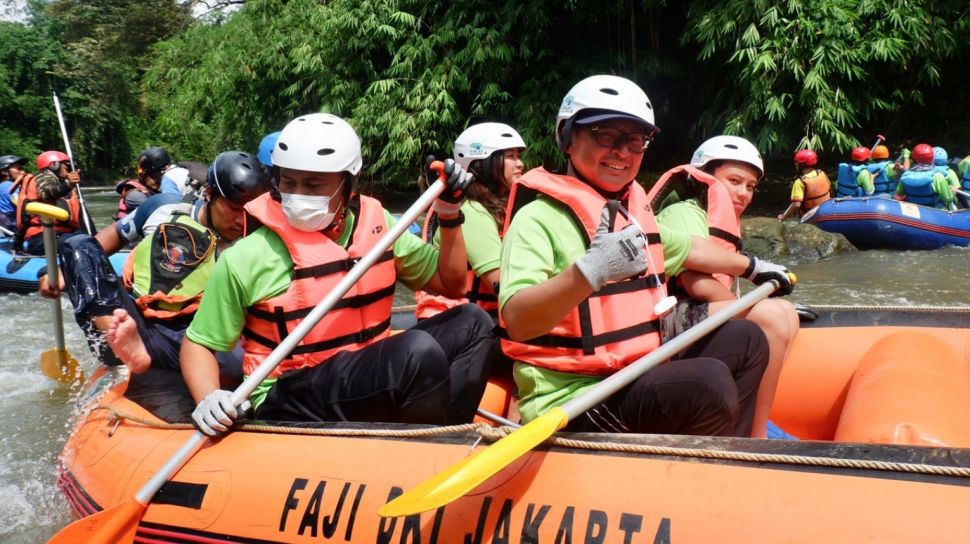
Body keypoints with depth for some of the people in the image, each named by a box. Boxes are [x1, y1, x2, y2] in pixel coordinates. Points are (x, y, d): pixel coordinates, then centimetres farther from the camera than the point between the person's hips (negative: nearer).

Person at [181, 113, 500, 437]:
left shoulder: (375, 224, 3)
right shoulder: (248, 259, -9)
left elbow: (450, 284, 12)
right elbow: (197, 344, -1)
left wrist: (450, 215, -2)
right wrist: (208, 399, -20)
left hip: (372, 375, 6)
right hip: (286, 404, -6)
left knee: (471, 322, -9)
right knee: (420, 352, -29)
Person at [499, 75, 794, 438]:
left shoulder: (634, 212, 13)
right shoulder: (540, 217, -14)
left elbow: (690, 249, 33)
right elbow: (517, 322, -29)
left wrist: (754, 267, 46)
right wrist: (589, 271, -42)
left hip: (637, 380, 10)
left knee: (745, 339, 18)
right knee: (709, 382, -29)